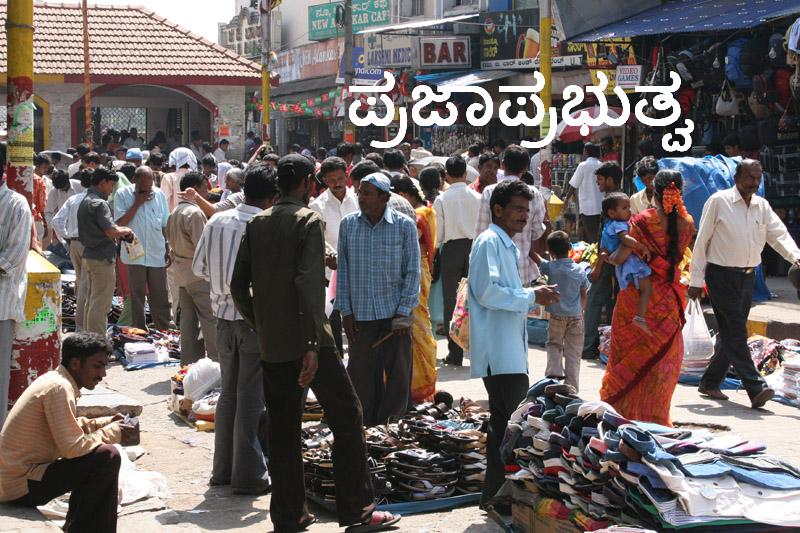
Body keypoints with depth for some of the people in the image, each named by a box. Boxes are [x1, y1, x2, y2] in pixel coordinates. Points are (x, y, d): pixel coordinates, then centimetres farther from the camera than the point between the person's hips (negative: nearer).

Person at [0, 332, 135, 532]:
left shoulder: (53, 379, 10)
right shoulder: (58, 388, -19)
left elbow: (71, 426, 23)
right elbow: (72, 447, -25)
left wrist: (107, 422, 10)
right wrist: (112, 433, -11)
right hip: (21, 485, -11)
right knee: (108, 457, -18)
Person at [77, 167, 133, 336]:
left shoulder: (85, 201, 14)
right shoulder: (99, 203, -18)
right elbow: (111, 232, -25)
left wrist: (118, 230, 14)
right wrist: (126, 231, -6)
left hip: (89, 255, 10)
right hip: (102, 258, -10)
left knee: (91, 301, 17)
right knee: (100, 305, -6)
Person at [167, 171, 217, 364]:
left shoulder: (175, 213, 12)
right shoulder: (195, 213, -17)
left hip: (180, 273, 9)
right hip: (198, 274, -9)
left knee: (188, 318, 12)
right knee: (210, 319, -5)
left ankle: (189, 360, 16)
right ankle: (216, 360, -4)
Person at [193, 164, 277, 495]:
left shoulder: (217, 222, 2)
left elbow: (199, 268, 7)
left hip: (225, 317, 6)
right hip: (256, 319, -6)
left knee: (228, 393, 17)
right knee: (252, 399, 2)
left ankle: (223, 469, 24)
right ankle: (247, 476, 7)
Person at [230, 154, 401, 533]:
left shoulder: (256, 224, 10)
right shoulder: (308, 221, -9)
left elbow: (239, 285, 9)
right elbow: (309, 285, -19)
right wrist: (313, 345, -21)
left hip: (270, 344, 7)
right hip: (304, 340, -6)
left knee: (282, 429, 11)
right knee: (347, 417, 2)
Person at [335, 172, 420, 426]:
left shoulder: (404, 226, -2)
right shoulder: (348, 224, 4)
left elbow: (412, 271, 0)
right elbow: (343, 269, 8)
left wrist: (403, 312, -7)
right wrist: (346, 310, 3)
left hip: (395, 315, -1)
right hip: (360, 316, 1)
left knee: (397, 377, 4)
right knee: (361, 376, 3)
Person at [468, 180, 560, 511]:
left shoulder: (509, 246, 21)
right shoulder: (490, 242, -11)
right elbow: (487, 292, -21)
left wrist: (534, 298, 11)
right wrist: (531, 296, -14)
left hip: (511, 350, 11)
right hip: (499, 351, -11)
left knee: (504, 421, 14)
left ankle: (497, 493, 22)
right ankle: (498, 493, -9)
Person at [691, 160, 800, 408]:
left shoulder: (762, 206, 9)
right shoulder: (718, 201, -8)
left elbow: (779, 234, 0)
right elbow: (702, 241, -6)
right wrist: (696, 280, -8)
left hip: (747, 276, 7)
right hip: (721, 275, -7)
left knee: (731, 333, 11)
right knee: (736, 332, -11)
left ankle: (710, 383, 23)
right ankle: (755, 388, -18)